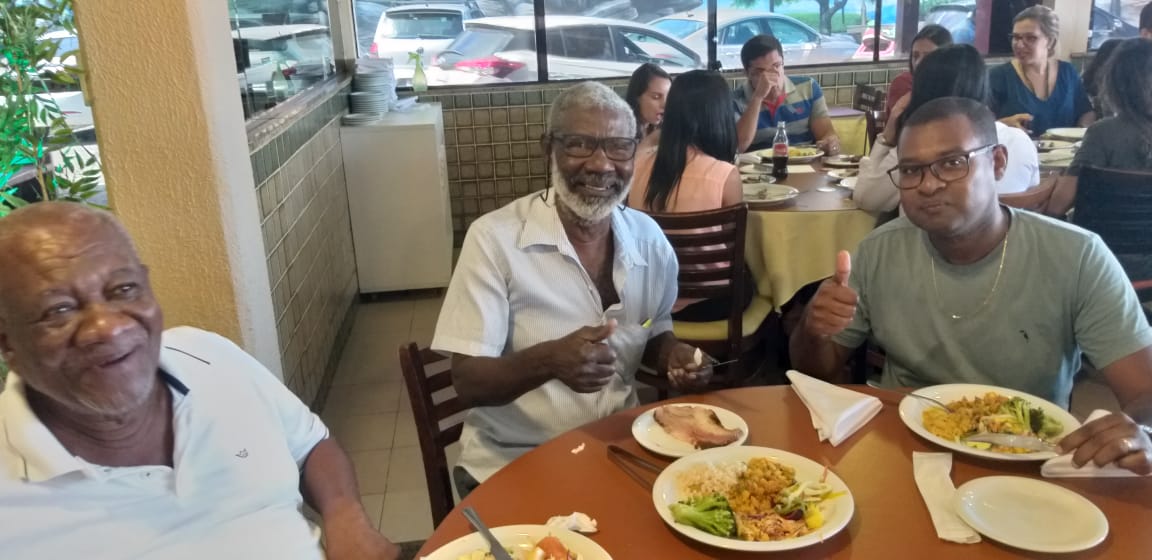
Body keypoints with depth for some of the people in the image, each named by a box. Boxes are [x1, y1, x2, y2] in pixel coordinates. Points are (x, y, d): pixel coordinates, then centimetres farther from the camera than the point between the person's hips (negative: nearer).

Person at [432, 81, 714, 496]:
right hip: (512, 467, -4)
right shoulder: (494, 238, -15)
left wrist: (674, 355, -8)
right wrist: (548, 360, -34)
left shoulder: (650, 240, 0)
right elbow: (468, 383, -15)